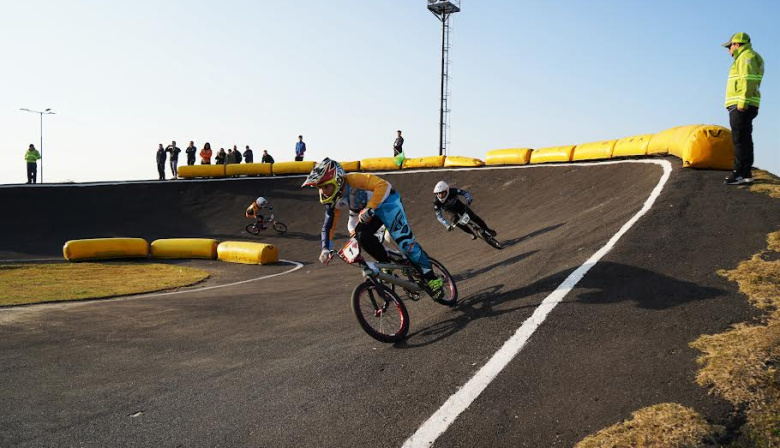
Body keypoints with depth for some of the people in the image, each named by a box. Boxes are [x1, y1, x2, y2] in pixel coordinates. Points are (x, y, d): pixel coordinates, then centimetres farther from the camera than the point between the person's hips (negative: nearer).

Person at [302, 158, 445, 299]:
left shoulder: (353, 179, -32)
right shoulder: (333, 201, -10)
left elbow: (383, 185, -39)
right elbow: (329, 225, -2)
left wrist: (369, 209, -45)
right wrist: (326, 249, -14)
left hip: (386, 203, -6)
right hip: (365, 213, 6)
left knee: (403, 239, -18)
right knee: (362, 237, -22)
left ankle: (431, 279, -10)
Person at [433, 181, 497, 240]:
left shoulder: (452, 191, -33)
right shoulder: (436, 202, -31)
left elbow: (465, 192, -23)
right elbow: (438, 215, -28)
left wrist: (469, 199, -44)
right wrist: (447, 225, -39)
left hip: (460, 206, -1)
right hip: (452, 212, 1)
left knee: (474, 217, -10)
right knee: (456, 220, -24)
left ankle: (487, 230, 11)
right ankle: (471, 233, -1)